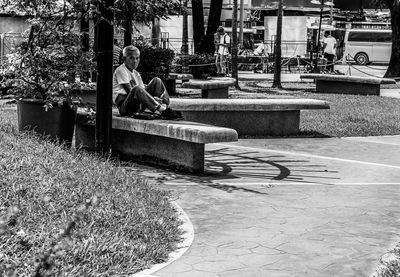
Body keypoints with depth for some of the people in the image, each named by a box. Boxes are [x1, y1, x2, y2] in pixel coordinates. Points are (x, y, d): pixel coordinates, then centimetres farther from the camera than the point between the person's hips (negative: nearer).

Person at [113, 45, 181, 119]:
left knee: (156, 81, -1)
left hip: (138, 106, 7)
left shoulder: (136, 74, 20)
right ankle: (162, 110, -44)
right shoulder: (120, 70, -5)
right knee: (136, 89, -38)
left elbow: (143, 92, 11)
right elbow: (129, 91, -15)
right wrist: (151, 98, -19)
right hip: (124, 106, -7)